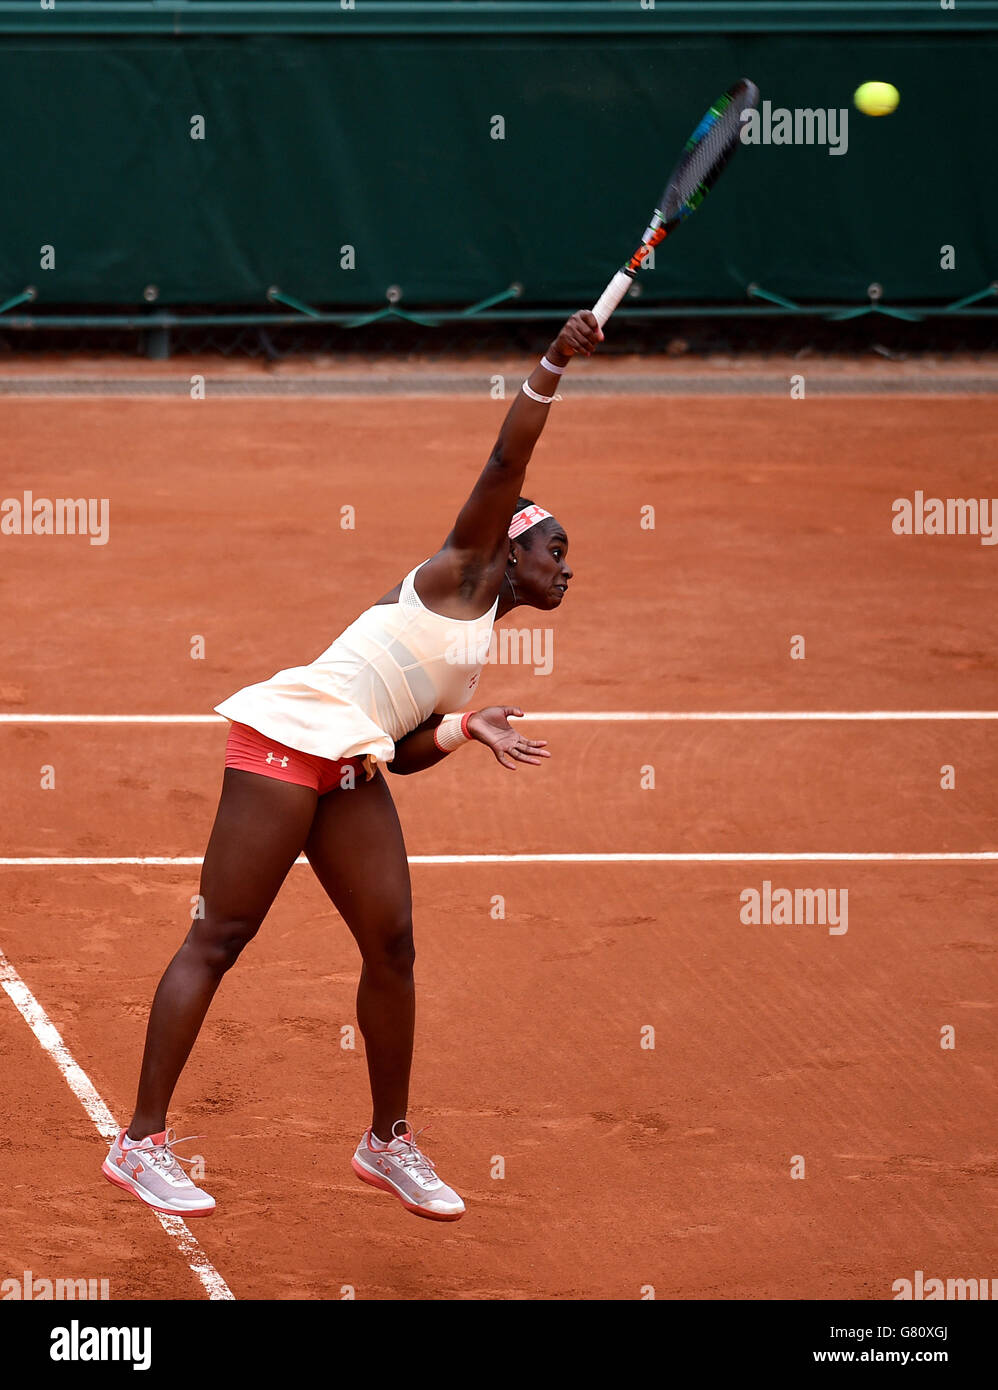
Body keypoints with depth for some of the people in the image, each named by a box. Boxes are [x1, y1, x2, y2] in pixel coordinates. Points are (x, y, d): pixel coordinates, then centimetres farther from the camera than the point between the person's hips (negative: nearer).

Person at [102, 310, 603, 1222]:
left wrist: (469, 729, 6)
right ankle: (142, 1143, -9)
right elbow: (508, 462, -9)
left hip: (353, 770, 9)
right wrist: (553, 367, -13)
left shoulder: (472, 652, 25)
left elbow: (408, 751, 21)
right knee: (221, 937, -8)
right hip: (292, 734, -9)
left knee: (391, 944, 5)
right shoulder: (464, 573, 3)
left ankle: (390, 1142, 18)